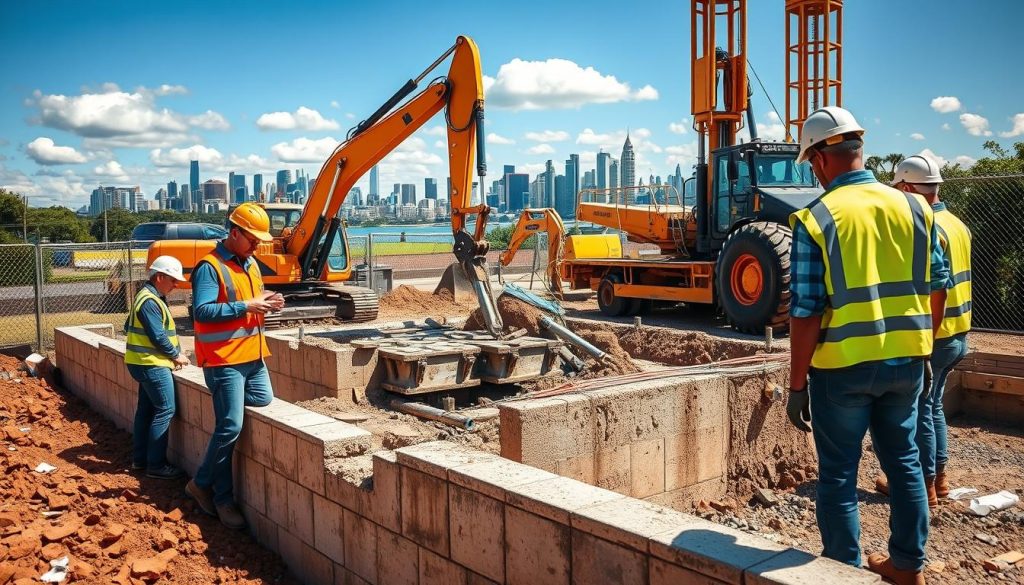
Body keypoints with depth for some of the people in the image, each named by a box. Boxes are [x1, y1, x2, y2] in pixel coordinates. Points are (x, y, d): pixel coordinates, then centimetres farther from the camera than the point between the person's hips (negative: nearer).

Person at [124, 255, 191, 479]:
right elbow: (158, 336, -21)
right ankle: (156, 465, -5)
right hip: (152, 364, -11)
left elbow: (128, 327, 22)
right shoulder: (150, 301, -18)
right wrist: (176, 355, -7)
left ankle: (140, 459, 22)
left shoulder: (147, 297, 15)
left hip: (147, 363, 11)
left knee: (146, 409, 15)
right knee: (165, 410, -8)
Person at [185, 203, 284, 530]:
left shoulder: (250, 263, 14)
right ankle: (222, 499, 10)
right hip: (224, 359, -9)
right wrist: (245, 307, -23)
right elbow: (202, 310, -21)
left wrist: (266, 303, 2)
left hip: (253, 356, 9)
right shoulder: (210, 267, -12)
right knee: (230, 427, -8)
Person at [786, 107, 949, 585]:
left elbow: (806, 312, -14)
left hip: (843, 365, -5)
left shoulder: (815, 219, -13)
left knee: (839, 473, 10)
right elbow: (936, 288, 7)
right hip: (905, 361, 5)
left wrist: (797, 385, -7)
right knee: (903, 460, 20)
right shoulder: (914, 208, 1)